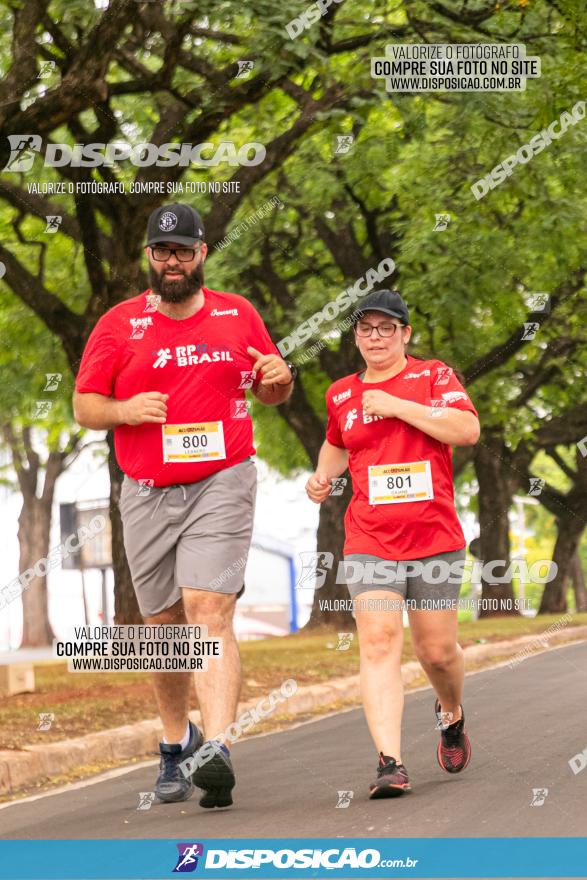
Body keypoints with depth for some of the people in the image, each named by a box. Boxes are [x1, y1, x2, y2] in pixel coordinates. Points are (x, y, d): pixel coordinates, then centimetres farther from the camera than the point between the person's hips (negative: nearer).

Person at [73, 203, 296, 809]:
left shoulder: (238, 315, 8)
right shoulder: (119, 324, 4)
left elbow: (269, 391, 20)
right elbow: (84, 405, 6)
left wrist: (278, 379, -4)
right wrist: (125, 410, -15)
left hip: (222, 486, -2)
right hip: (147, 496, 2)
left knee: (209, 612, -18)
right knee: (164, 625, 10)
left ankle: (215, 751, -28)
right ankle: (176, 743, 29)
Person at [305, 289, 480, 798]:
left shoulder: (434, 376, 3)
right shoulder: (342, 394, 12)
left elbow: (468, 431, -13)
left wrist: (396, 405, -15)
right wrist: (323, 476, 11)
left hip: (434, 538, -1)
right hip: (369, 541, 1)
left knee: (437, 650, 6)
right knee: (379, 641, -15)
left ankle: (452, 714, 40)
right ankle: (390, 762, -21)